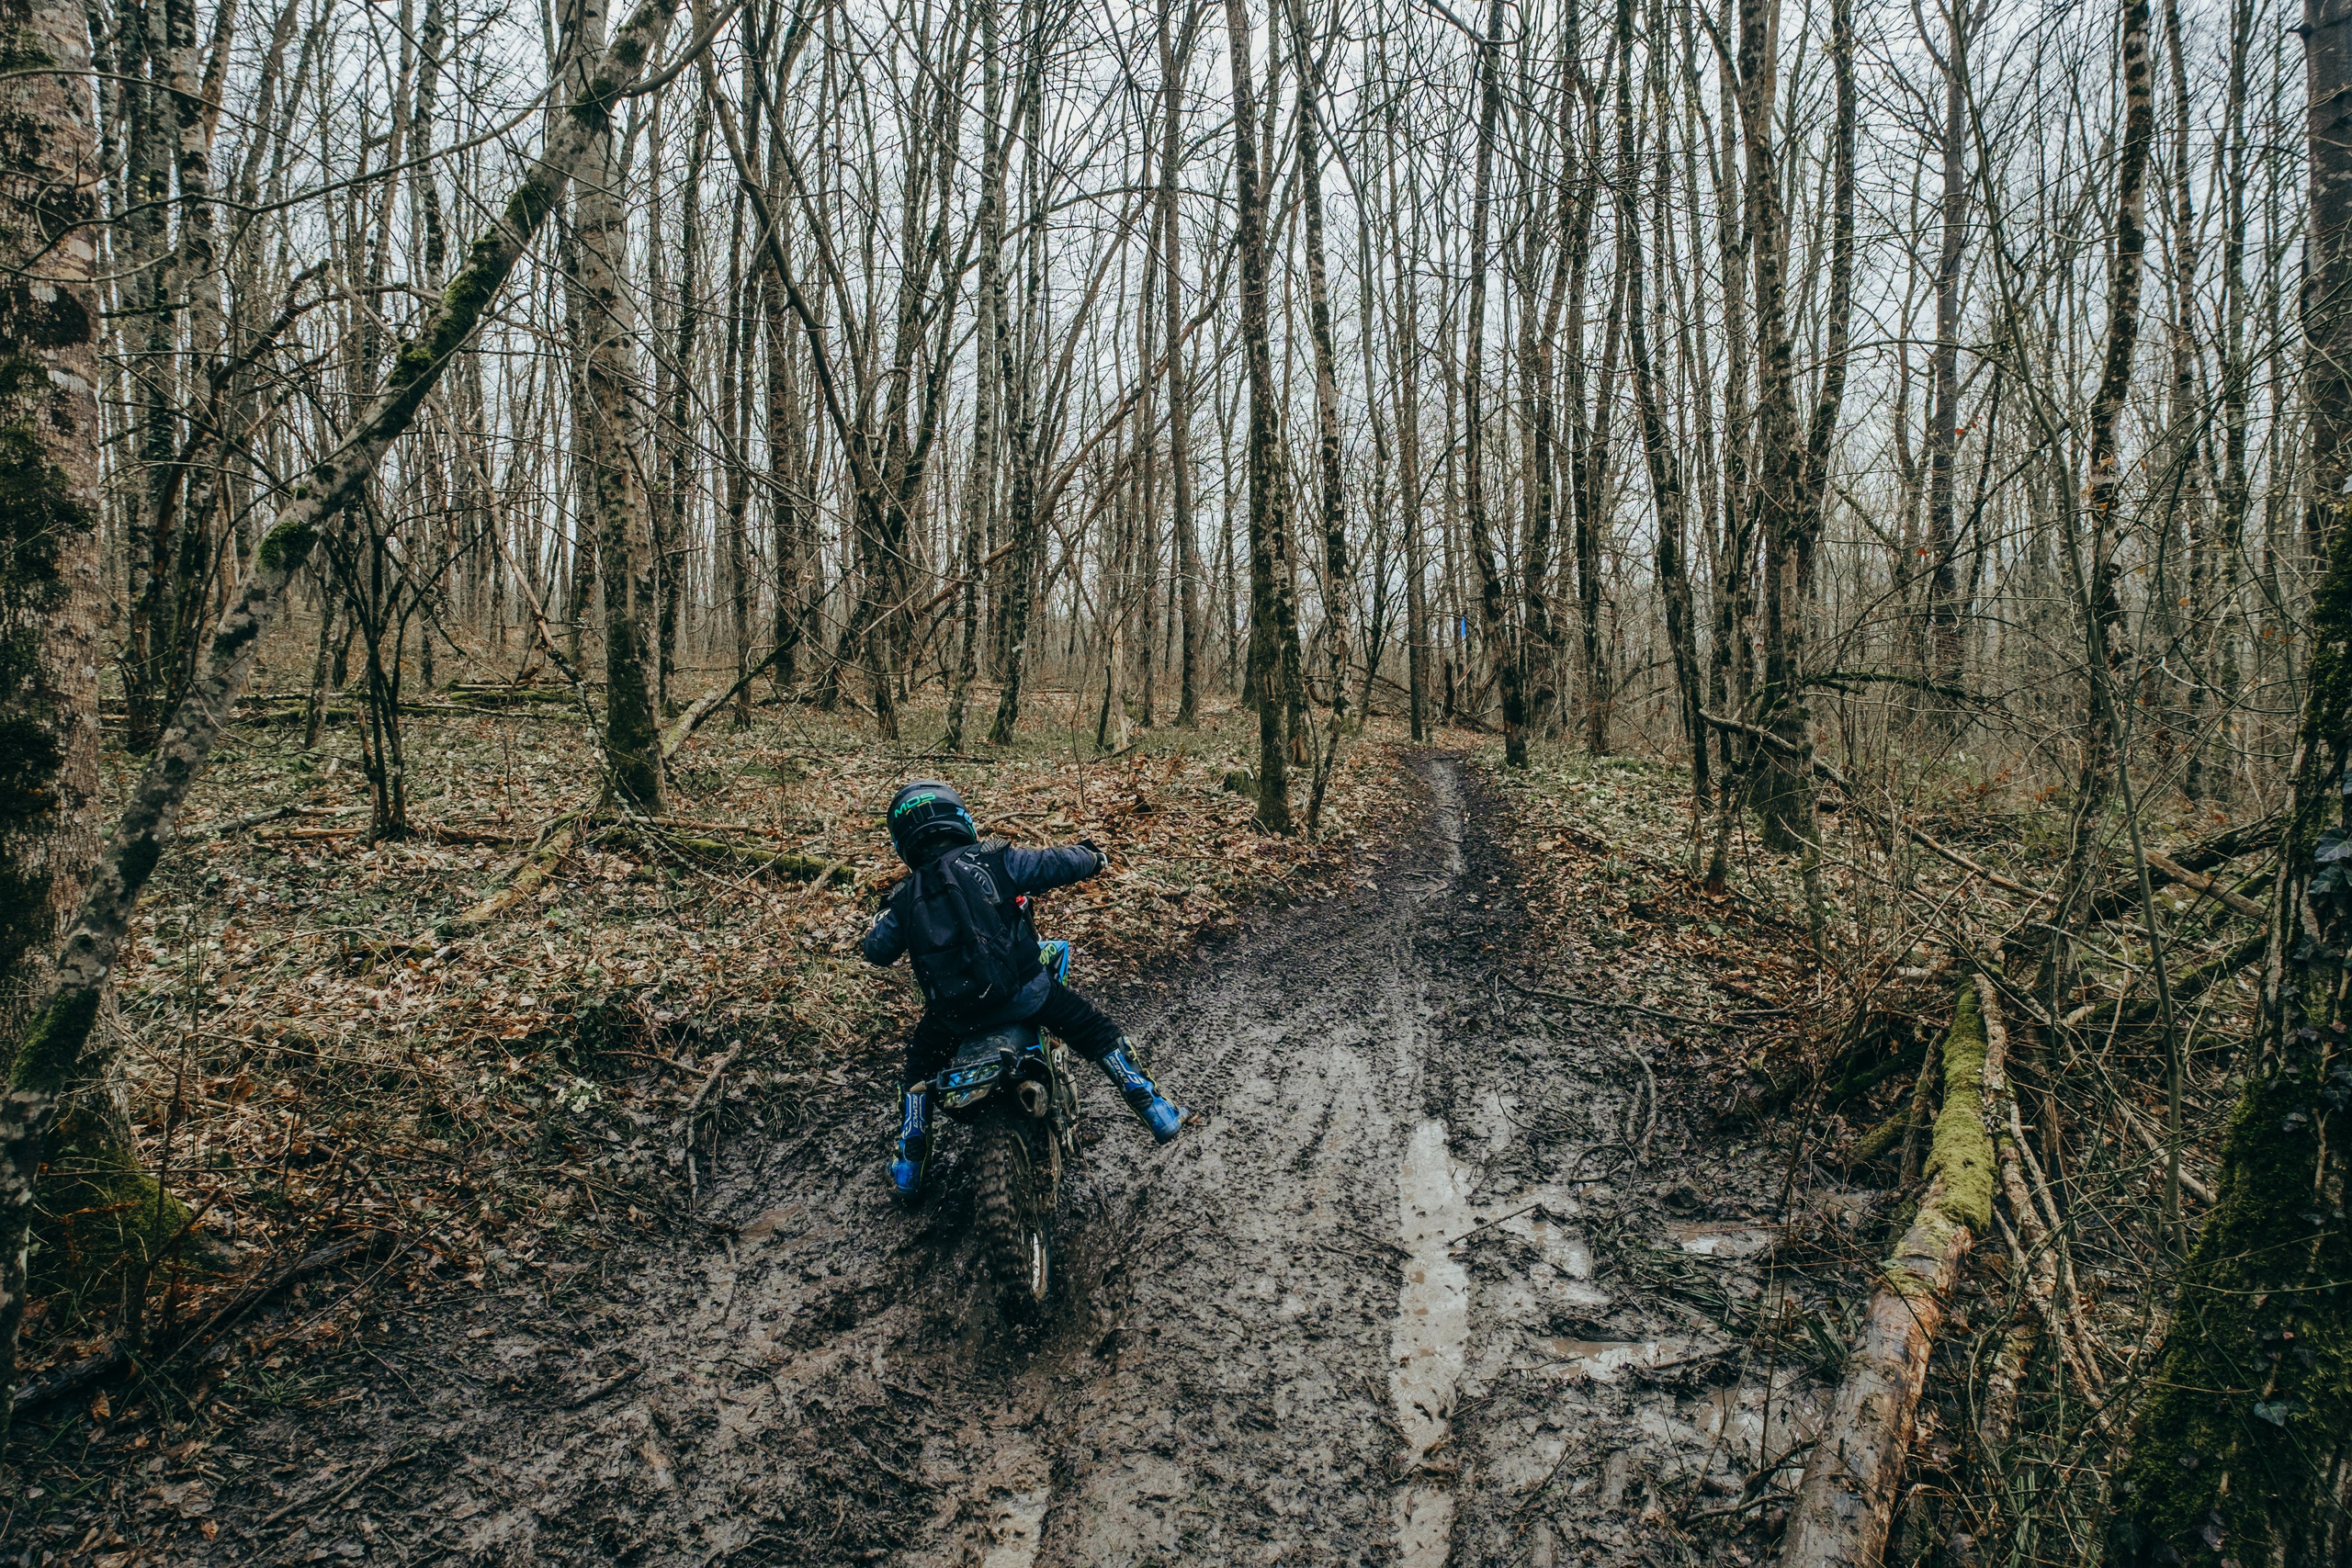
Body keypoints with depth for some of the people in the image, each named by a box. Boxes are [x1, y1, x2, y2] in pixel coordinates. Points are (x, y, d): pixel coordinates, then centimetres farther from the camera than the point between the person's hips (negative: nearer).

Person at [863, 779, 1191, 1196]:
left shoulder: (905, 898, 4)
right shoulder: (996, 861, -5)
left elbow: (877, 951, 14)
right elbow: (1059, 864, -6)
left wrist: (889, 913, 34)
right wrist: (1091, 856, 17)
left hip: (953, 1013, 3)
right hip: (1024, 993, -2)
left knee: (918, 1067, 30)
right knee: (1096, 1032, 16)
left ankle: (909, 1165, 31)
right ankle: (1158, 1113, 18)